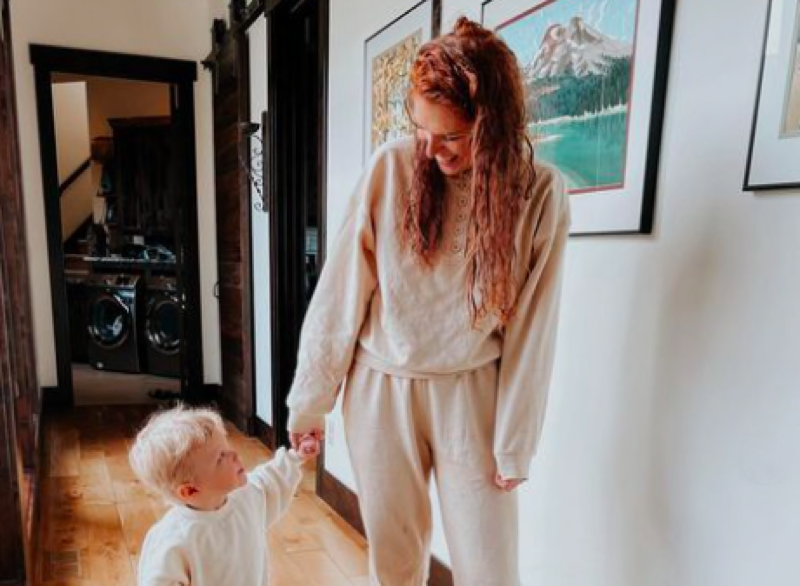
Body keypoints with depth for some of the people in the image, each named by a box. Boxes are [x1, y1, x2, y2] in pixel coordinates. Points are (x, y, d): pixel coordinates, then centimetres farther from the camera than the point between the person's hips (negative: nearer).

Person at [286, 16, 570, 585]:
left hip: (469, 393, 0)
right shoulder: (391, 167, -10)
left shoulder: (540, 192, -9)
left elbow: (531, 331, -6)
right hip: (380, 388, 1)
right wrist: (310, 399, -2)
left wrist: (514, 446, -3)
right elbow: (341, 290, -7)